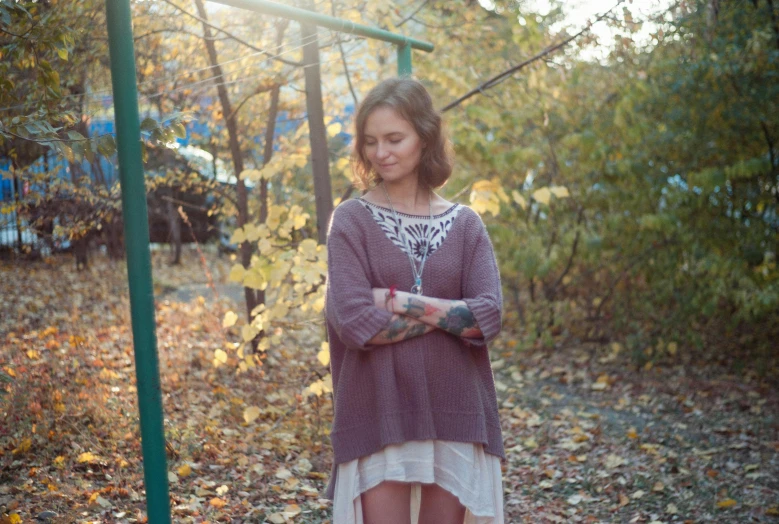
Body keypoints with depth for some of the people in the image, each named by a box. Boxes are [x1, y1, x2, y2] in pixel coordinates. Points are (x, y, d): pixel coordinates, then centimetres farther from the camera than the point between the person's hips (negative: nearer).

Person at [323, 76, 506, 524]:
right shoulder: (352, 219, -1)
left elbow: (488, 318, -8)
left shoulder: (466, 224, 6)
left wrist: (399, 302, -13)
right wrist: (448, 311, -10)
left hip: (453, 415, 2)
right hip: (379, 418, -2)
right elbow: (354, 321, -14)